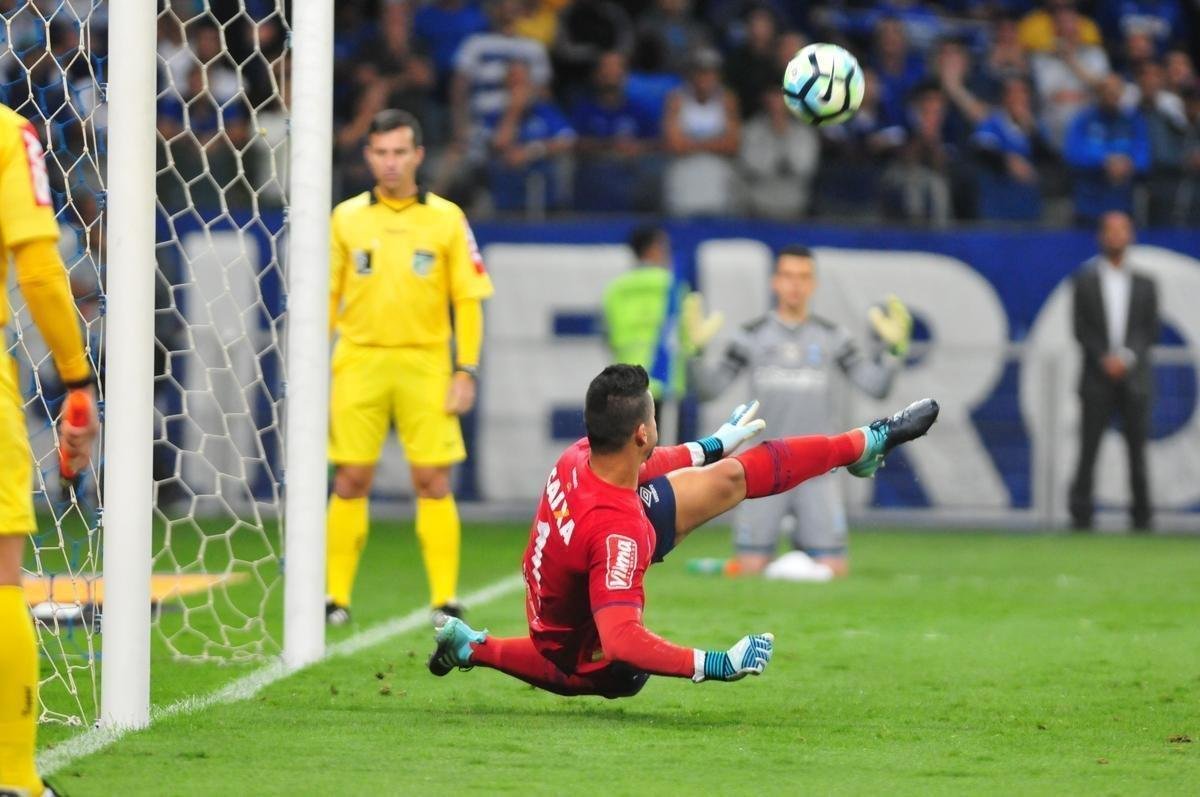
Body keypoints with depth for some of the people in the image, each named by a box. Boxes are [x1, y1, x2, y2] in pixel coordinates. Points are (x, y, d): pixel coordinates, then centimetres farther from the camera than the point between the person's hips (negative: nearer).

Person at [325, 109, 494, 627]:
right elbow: (326, 299, 9)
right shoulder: (346, 219, 6)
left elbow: (469, 299, 4)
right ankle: (335, 598, 4)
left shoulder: (446, 219, 3)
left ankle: (445, 600, 0)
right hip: (359, 363, 1)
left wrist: (466, 371, -3)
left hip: (425, 365, -1)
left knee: (433, 482, -4)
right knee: (350, 481, -1)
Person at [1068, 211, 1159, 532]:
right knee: (1088, 448, -5)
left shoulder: (1144, 284, 10)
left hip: (1134, 378, 1)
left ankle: (1142, 515, 1)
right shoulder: (1085, 280, 8)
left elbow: (1151, 330, 6)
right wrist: (1103, 359, -11)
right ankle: (1080, 514, -3)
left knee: (1137, 450, -2)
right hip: (1097, 378, -1)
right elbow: (1080, 328, 2)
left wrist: (1127, 357, -10)